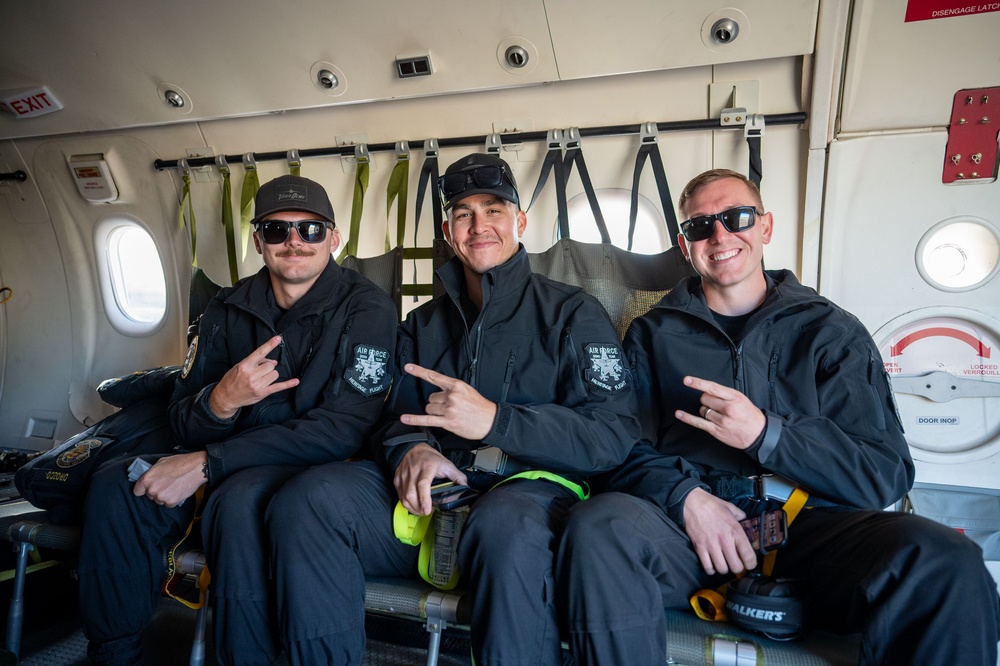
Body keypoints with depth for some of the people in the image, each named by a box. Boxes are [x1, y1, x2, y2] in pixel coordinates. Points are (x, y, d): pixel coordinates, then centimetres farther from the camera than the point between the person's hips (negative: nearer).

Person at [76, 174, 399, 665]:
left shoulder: (365, 309, -11)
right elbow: (182, 421, 4)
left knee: (239, 500, -34)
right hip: (230, 463, 6)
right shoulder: (228, 309, 5)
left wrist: (210, 462, -22)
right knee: (115, 486, -15)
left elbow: (345, 427, -20)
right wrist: (220, 401, -22)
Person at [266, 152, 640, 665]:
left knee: (505, 525, -39)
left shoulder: (573, 313, 6)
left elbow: (614, 435, -6)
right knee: (308, 498, -21)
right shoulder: (423, 324, 21)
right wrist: (411, 448, -8)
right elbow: (398, 417, 18)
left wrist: (494, 419, -17)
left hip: (531, 488, -4)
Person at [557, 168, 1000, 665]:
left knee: (948, 564, -30)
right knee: (595, 526, -31)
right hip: (689, 519, 0)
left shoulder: (833, 332, 11)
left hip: (809, 522, 0)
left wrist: (765, 434, -13)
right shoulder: (653, 335, 13)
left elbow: (886, 475, 2)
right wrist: (683, 494, -15)